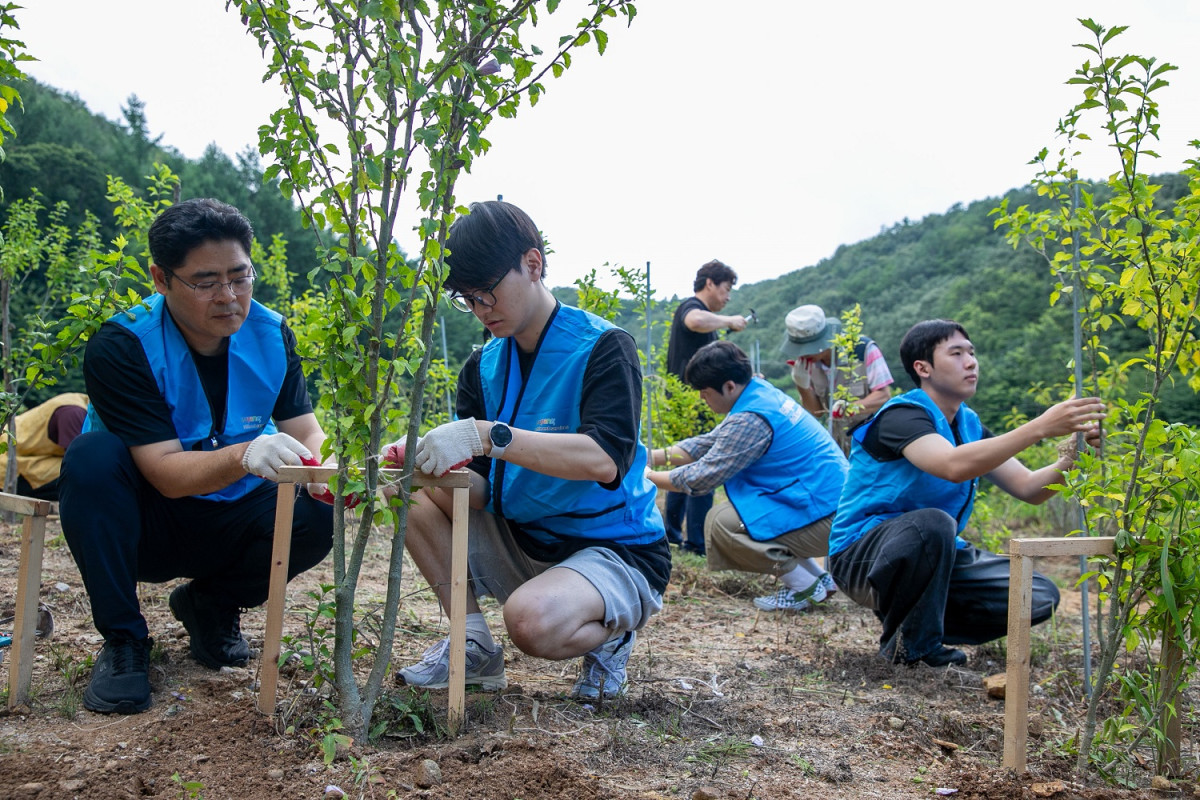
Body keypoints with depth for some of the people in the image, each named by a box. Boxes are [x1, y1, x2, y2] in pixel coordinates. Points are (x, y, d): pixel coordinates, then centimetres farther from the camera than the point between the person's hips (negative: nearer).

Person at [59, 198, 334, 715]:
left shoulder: (271, 334, -8)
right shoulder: (120, 346, -22)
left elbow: (305, 430, -9)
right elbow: (166, 473, -28)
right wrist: (244, 455, -48)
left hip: (227, 525, 3)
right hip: (140, 526, -3)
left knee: (317, 514, -25)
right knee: (93, 456, -32)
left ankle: (210, 603, 6)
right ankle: (121, 639, -15)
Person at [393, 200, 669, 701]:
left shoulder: (603, 348, -14)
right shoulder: (483, 368, 5)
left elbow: (604, 459, -30)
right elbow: (482, 486, 0)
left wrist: (486, 434, -38)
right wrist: (429, 462, -23)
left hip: (616, 552, -6)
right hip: (520, 543, 7)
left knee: (532, 618, -36)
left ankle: (607, 636, 0)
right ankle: (474, 644, -3)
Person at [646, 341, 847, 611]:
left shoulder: (750, 420, -22)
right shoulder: (758, 390, 8)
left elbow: (703, 476, -16)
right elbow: (711, 443, 16)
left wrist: (647, 479, -4)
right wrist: (654, 456, 10)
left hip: (821, 513, -10)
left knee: (720, 522, -13)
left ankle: (805, 586, -2)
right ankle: (819, 578, 20)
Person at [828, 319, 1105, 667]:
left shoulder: (969, 424, 7)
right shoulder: (901, 415, -18)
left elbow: (1028, 488, 1)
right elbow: (954, 465, -38)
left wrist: (1073, 452, -18)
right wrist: (1040, 427, -39)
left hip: (935, 556, 8)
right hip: (862, 555, -8)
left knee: (1040, 597, -5)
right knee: (932, 523, -39)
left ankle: (919, 621, 6)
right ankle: (909, 645, -17)